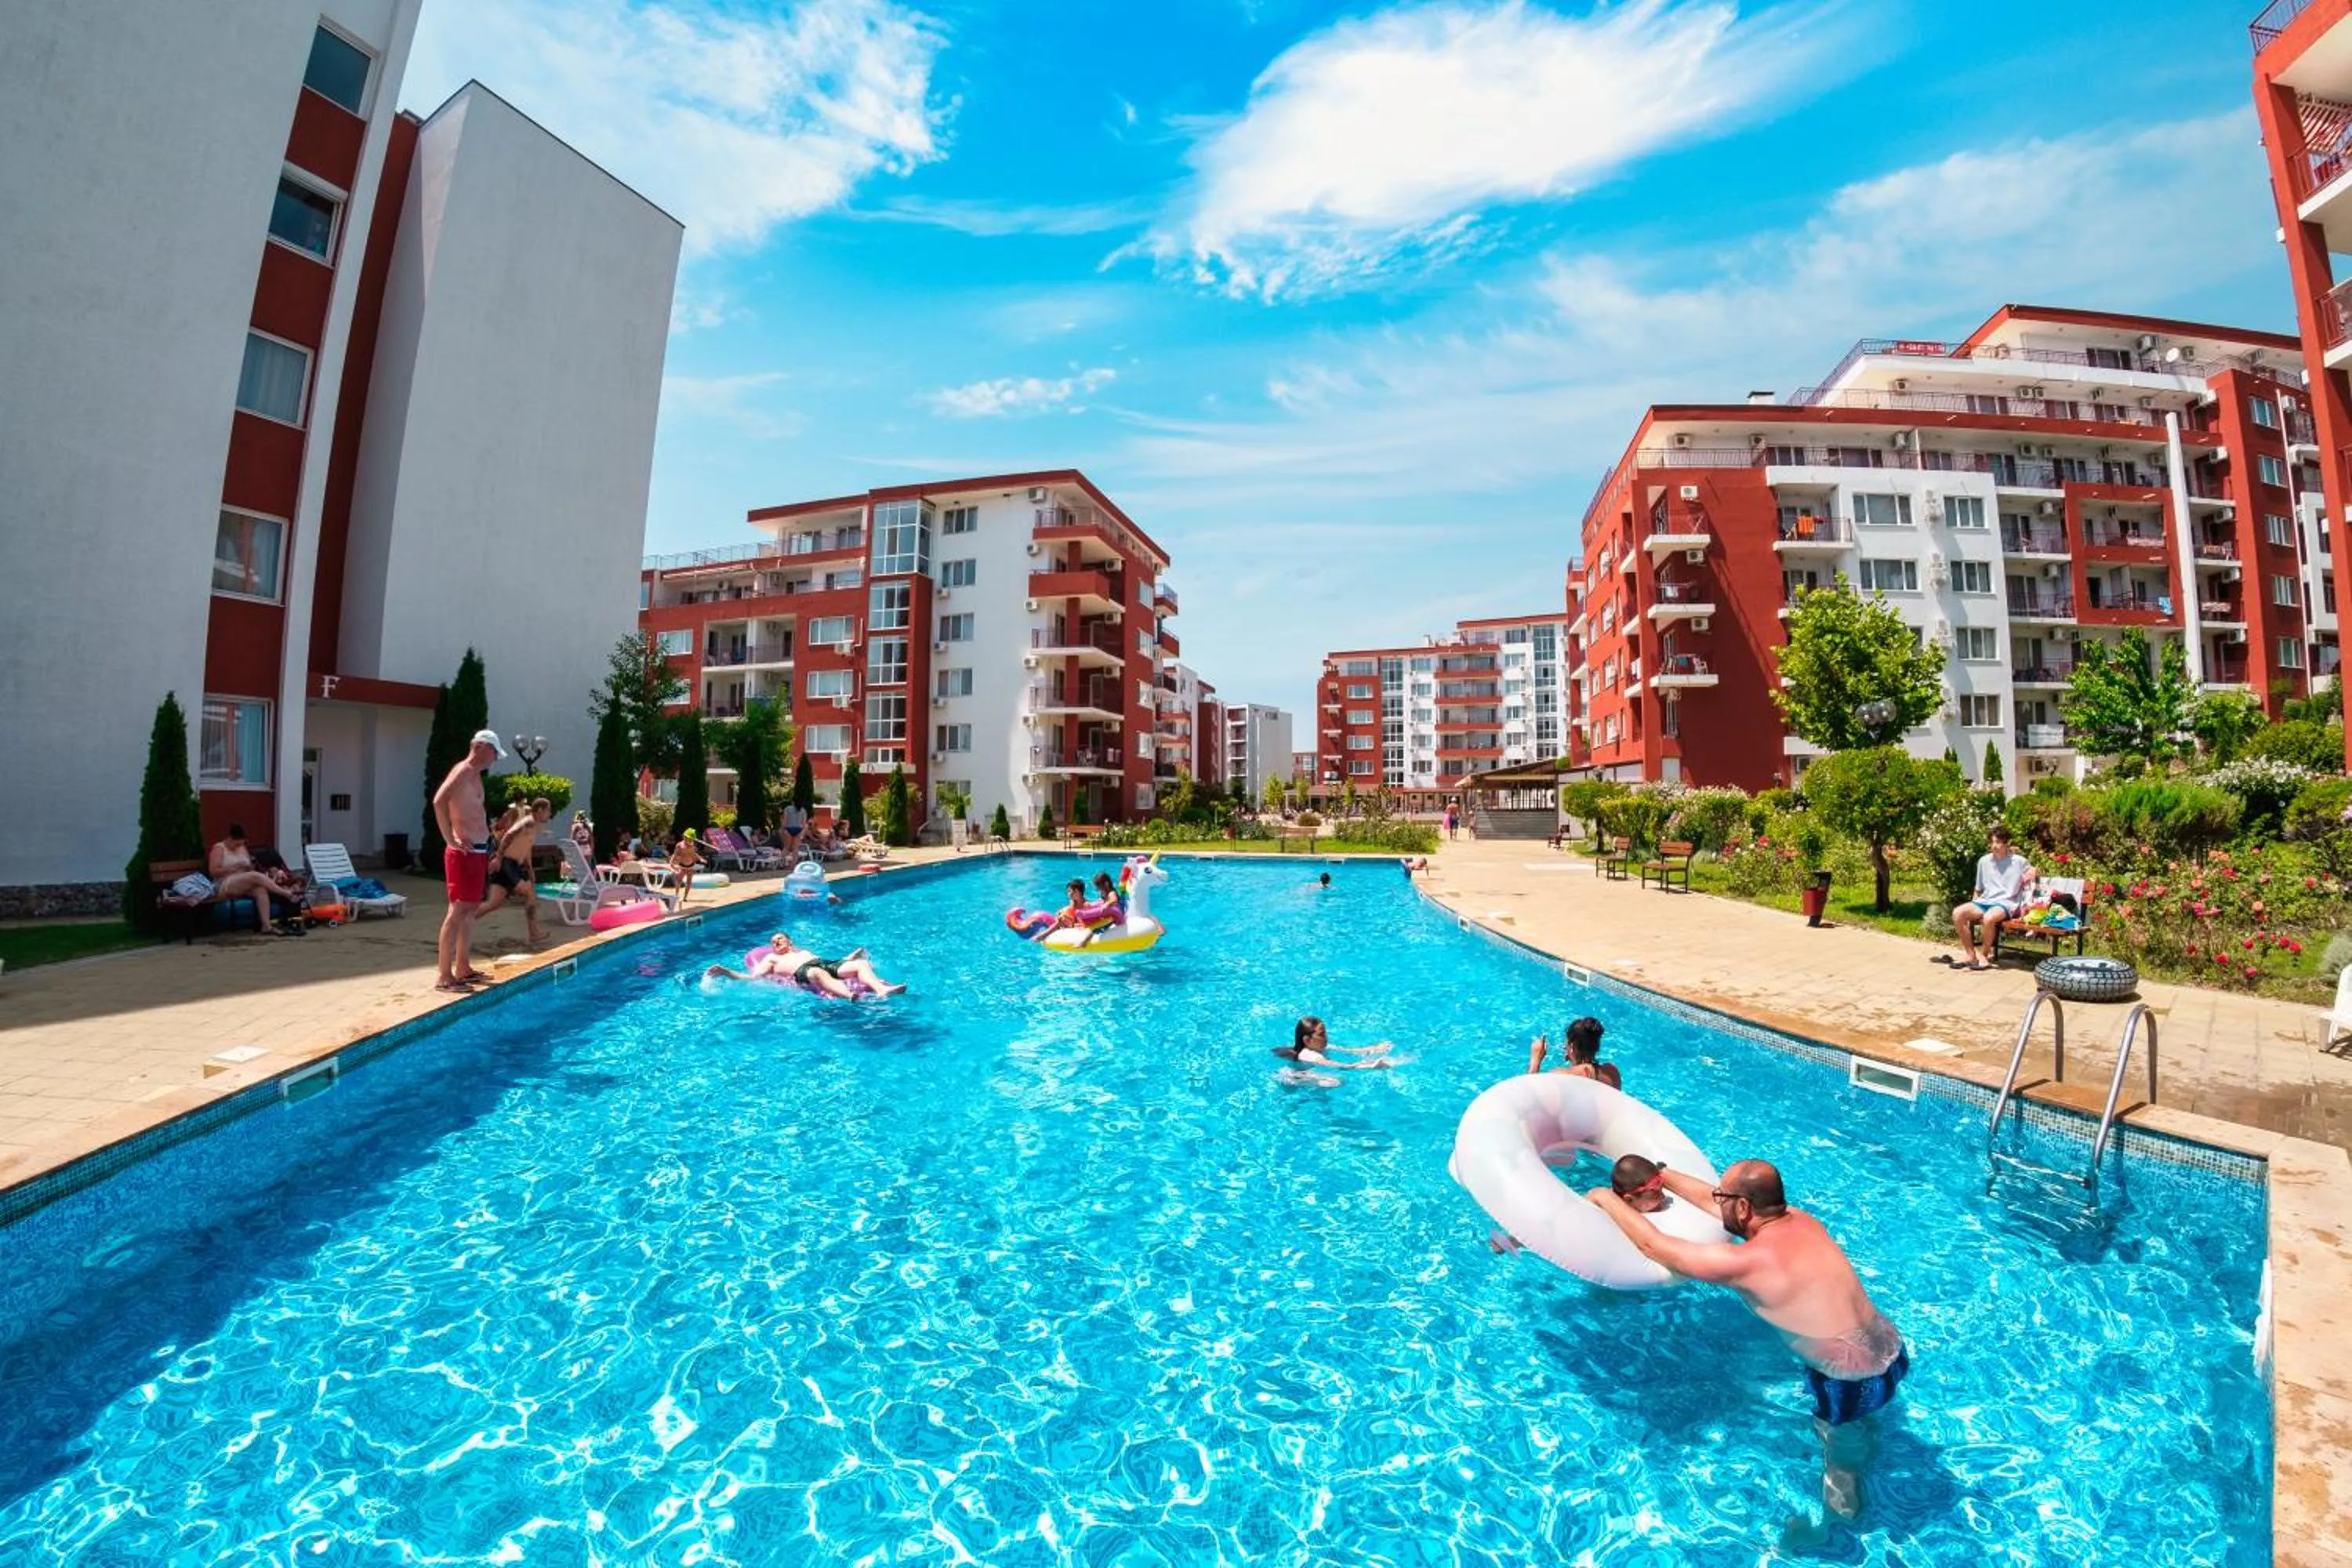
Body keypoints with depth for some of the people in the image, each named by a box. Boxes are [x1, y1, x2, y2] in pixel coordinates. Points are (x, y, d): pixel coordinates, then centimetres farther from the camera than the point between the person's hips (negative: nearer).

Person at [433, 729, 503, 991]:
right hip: (464, 853, -10)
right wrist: (451, 839, -24)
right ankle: (445, 977, -5)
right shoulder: (464, 770, -12)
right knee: (457, 912, -8)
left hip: (477, 852, 10)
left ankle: (463, 969, 23)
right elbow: (439, 801, -28)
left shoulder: (474, 773, 17)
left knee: (470, 910, 14)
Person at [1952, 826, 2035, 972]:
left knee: (1989, 918, -39)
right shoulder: (1984, 861, 13)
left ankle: (1984, 954, -15)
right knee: (1957, 913, -27)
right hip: (1985, 902, 4)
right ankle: (1971, 954, -15)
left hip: (2006, 903, -4)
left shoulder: (2019, 861, 3)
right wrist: (1974, 906, 11)